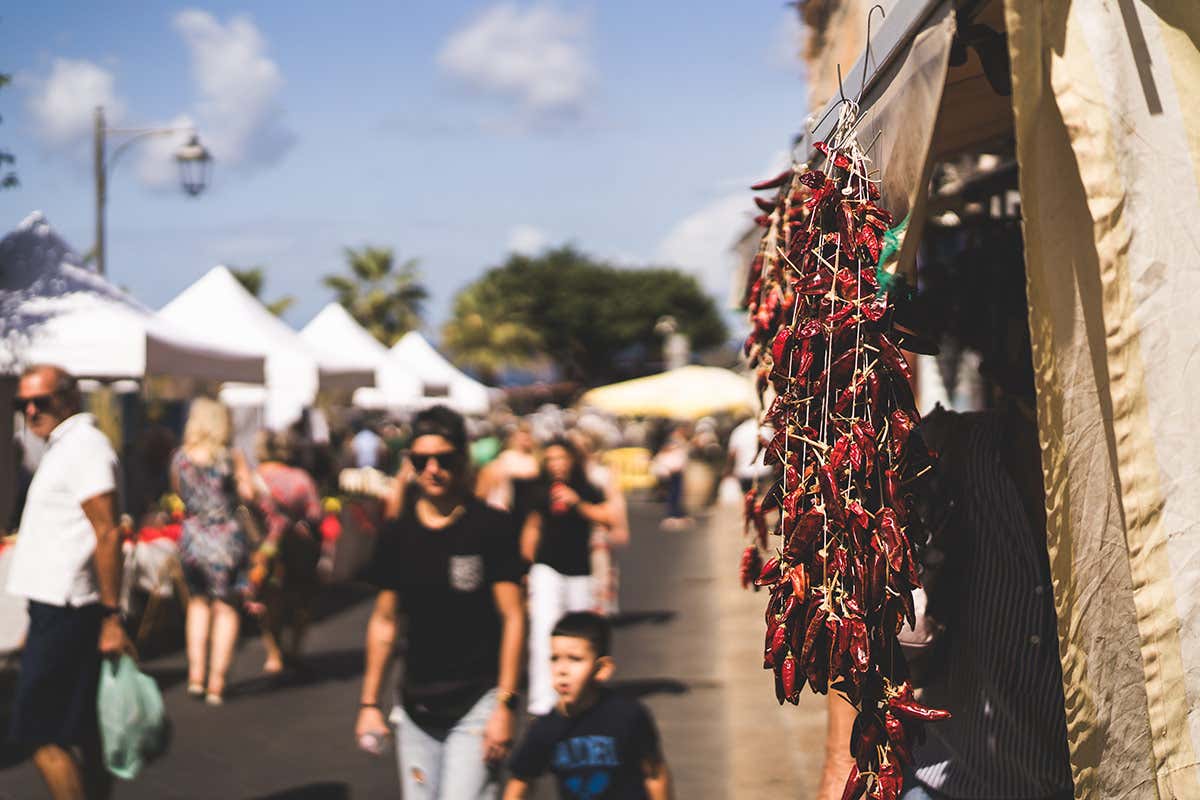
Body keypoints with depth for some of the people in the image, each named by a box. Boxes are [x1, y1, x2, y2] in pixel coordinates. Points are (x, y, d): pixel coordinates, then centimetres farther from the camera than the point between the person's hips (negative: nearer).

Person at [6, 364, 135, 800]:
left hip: (65, 613, -10)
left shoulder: (85, 446, -12)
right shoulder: (64, 448, 18)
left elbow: (107, 535, -19)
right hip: (56, 609, 10)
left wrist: (111, 616, -23)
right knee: (81, 732, 13)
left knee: (37, 732, -8)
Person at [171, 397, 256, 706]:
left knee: (198, 602, 20)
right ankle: (216, 684, 4)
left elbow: (178, 492, 11)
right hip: (227, 538, -2)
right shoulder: (231, 456, -9)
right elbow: (248, 494, -9)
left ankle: (195, 675, 10)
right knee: (226, 609, 7)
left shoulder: (179, 457, -1)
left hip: (192, 537, 3)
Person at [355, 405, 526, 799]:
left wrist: (505, 704, -13)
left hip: (476, 702, -4)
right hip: (416, 705, 5)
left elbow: (513, 618, -8)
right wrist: (369, 702, 10)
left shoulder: (492, 527, -7)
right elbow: (383, 621, 12)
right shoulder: (398, 534, 5)